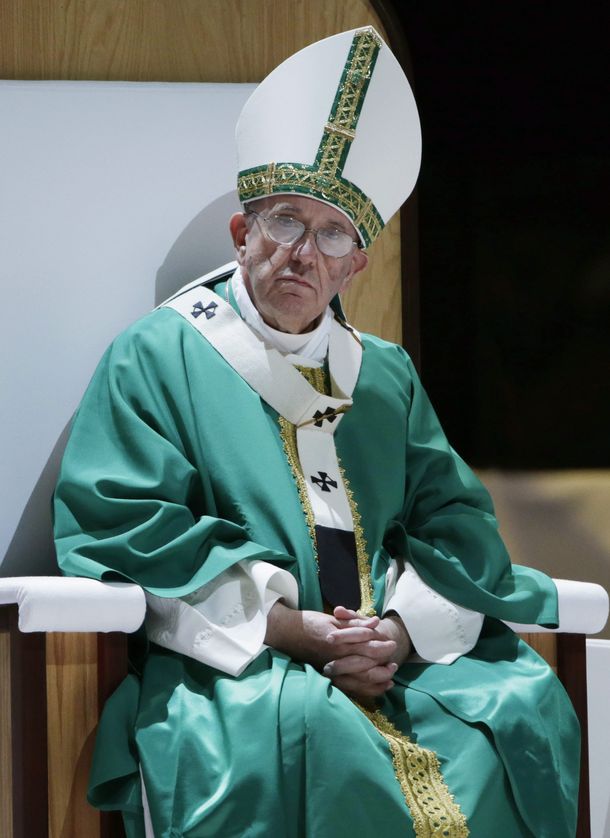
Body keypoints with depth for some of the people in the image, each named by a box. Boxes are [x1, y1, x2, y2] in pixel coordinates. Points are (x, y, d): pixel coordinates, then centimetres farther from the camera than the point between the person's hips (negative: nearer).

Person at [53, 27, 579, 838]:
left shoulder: (386, 376, 22)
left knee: (526, 701, -22)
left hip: (400, 651, 5)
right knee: (298, 727, -38)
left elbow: (457, 521, 14)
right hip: (232, 662, -5)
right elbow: (124, 528, -5)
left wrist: (402, 629, -9)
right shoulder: (157, 357, 7)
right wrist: (287, 627, -14)